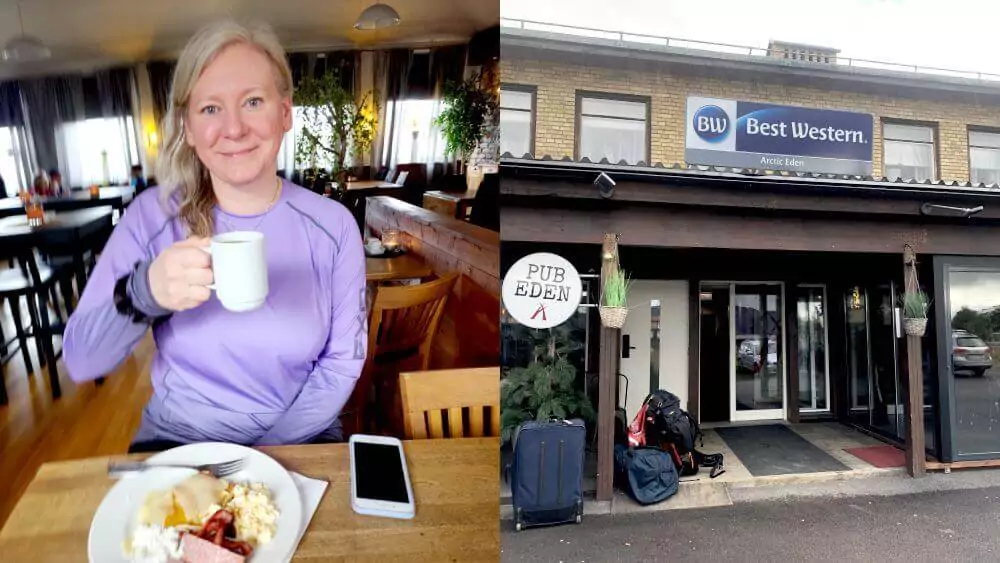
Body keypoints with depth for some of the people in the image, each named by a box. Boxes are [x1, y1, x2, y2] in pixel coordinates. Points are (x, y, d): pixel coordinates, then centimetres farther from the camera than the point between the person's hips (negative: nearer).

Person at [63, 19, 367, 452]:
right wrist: (143, 292, -27)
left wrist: (266, 456, -13)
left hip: (298, 443, -1)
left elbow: (342, 361, -3)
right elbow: (79, 362, -8)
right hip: (175, 443, 1)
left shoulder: (333, 225, -8)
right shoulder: (152, 214, -6)